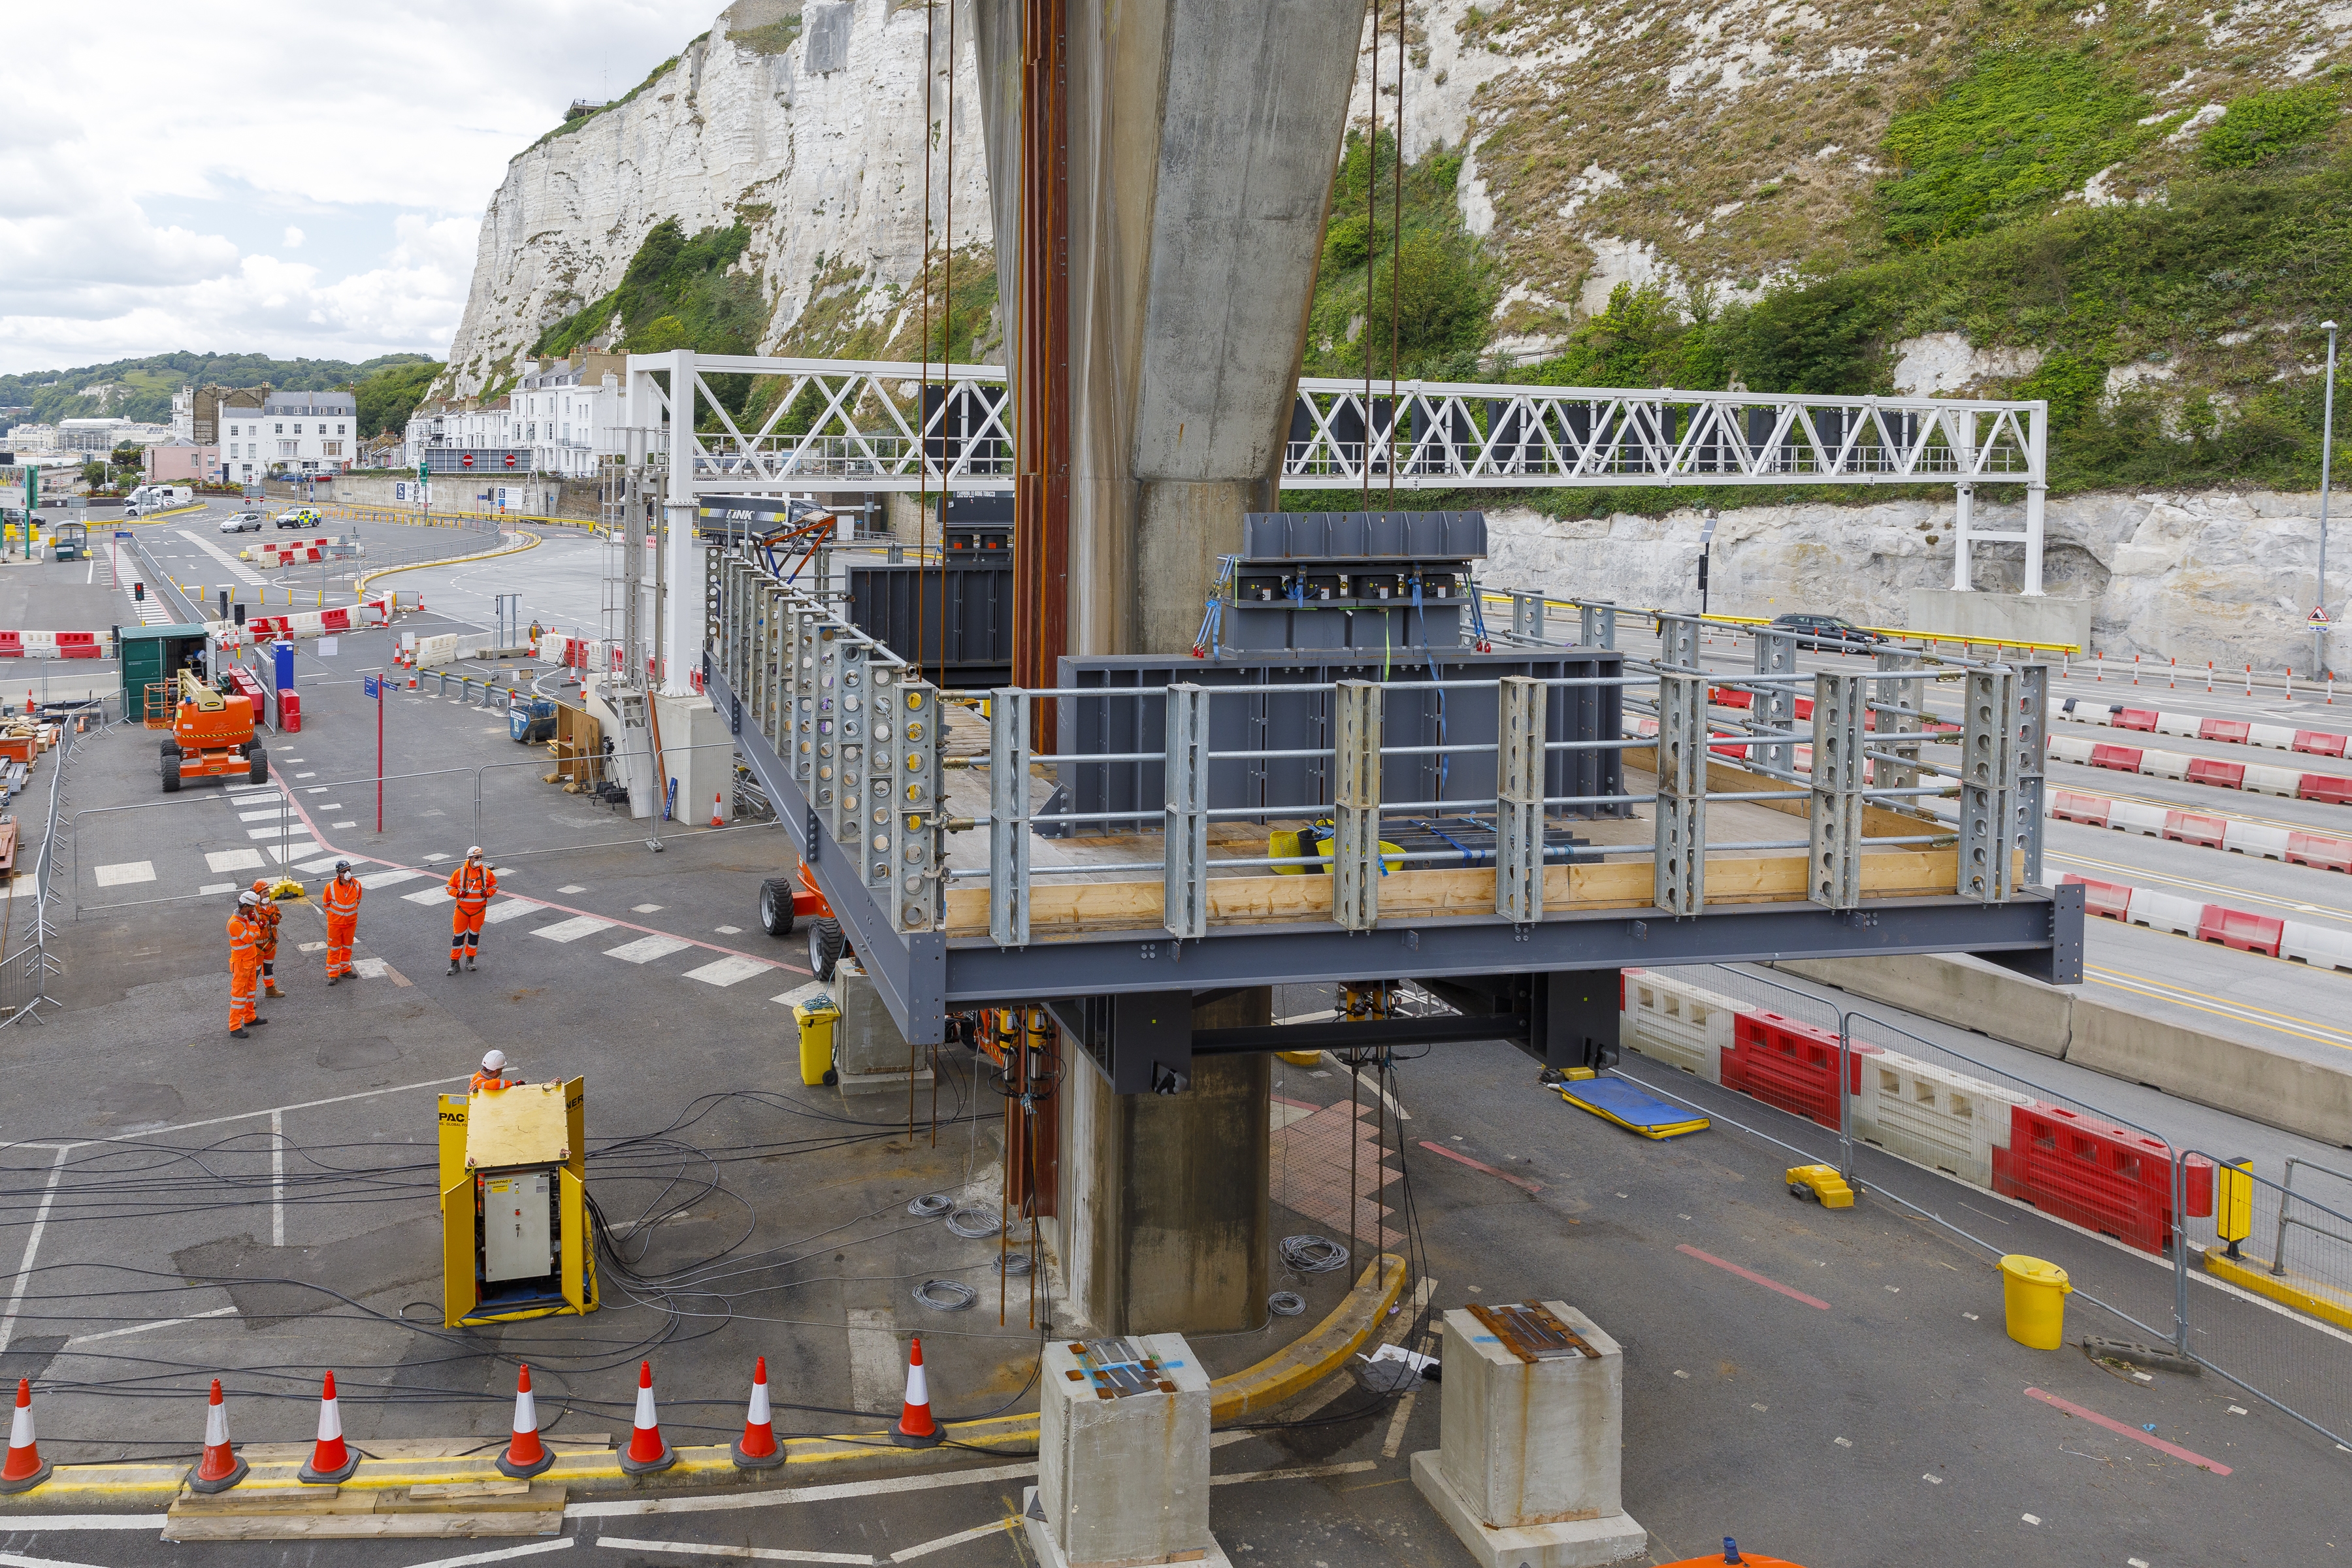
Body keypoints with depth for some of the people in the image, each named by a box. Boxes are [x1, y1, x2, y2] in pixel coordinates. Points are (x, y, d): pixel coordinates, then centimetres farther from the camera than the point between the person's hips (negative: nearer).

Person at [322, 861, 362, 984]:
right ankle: (333, 973, 12)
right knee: (334, 948, 5)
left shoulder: (356, 885, -11)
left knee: (347, 947, 16)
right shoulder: (331, 887, -19)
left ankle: (345, 969, 31)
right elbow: (326, 902, -1)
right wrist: (333, 914, 4)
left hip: (351, 922, 3)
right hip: (335, 923, -3)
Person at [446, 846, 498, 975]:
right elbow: (450, 888, 2)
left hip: (479, 909, 2)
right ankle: (454, 962, 7)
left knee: (474, 934, 12)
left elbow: (494, 885, 9)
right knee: (459, 934, 0)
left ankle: (470, 960, 26)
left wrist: (488, 893, -10)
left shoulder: (486, 872, -1)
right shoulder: (459, 872, -6)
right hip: (462, 909, -2)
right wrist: (458, 893, -17)